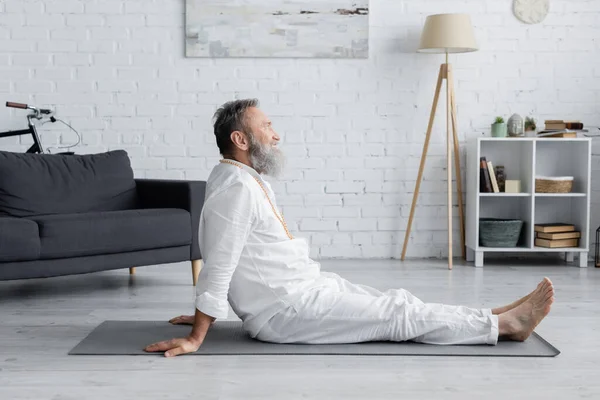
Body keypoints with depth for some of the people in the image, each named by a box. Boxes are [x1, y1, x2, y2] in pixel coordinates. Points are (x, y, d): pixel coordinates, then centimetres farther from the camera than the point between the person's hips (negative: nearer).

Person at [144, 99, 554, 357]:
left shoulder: (250, 181, 12)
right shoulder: (237, 190, -22)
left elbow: (224, 267, 19)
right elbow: (218, 266, -25)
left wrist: (208, 310, 24)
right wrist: (195, 339, -24)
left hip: (303, 288, 10)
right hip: (286, 311, -10)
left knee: (394, 302, 7)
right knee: (400, 315, -5)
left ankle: (494, 318, 11)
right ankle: (503, 324, 2)